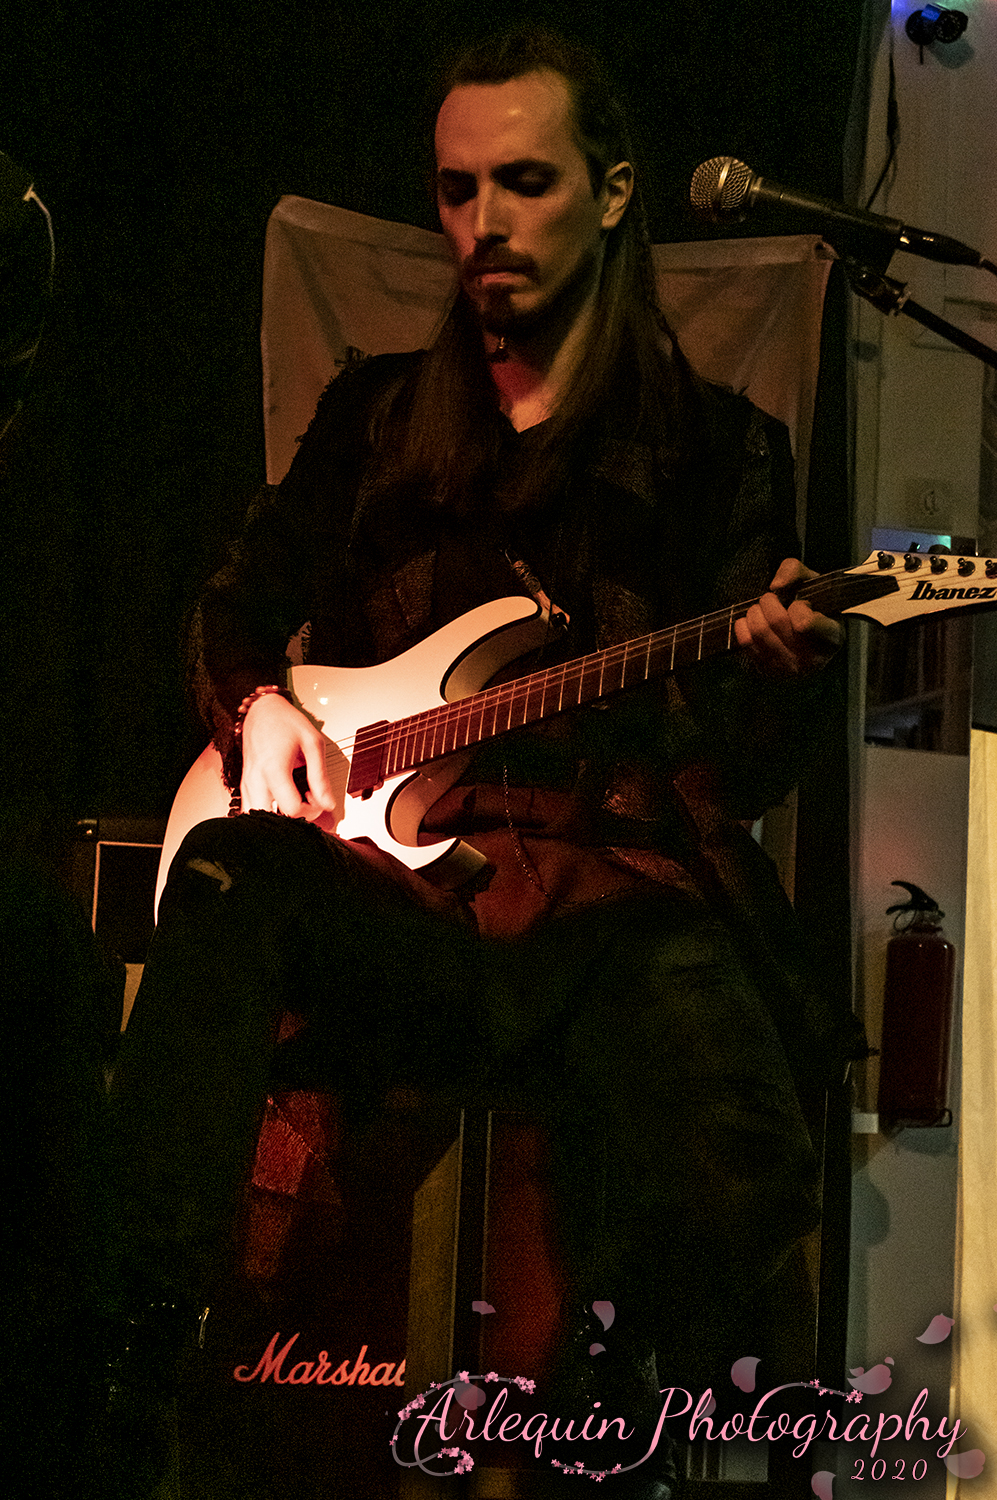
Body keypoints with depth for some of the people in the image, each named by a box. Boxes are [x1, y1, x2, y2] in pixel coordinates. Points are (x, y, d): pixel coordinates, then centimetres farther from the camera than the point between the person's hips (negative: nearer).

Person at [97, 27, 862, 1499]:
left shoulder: (717, 447, 10)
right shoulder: (377, 413, 19)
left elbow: (736, 778, 3)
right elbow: (240, 602, 27)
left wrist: (778, 674, -21)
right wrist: (256, 706, 3)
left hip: (616, 898, -2)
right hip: (385, 891, 2)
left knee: (741, 1173, -34)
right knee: (227, 880, -34)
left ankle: (614, 1375, -4)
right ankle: (137, 1338, -36)